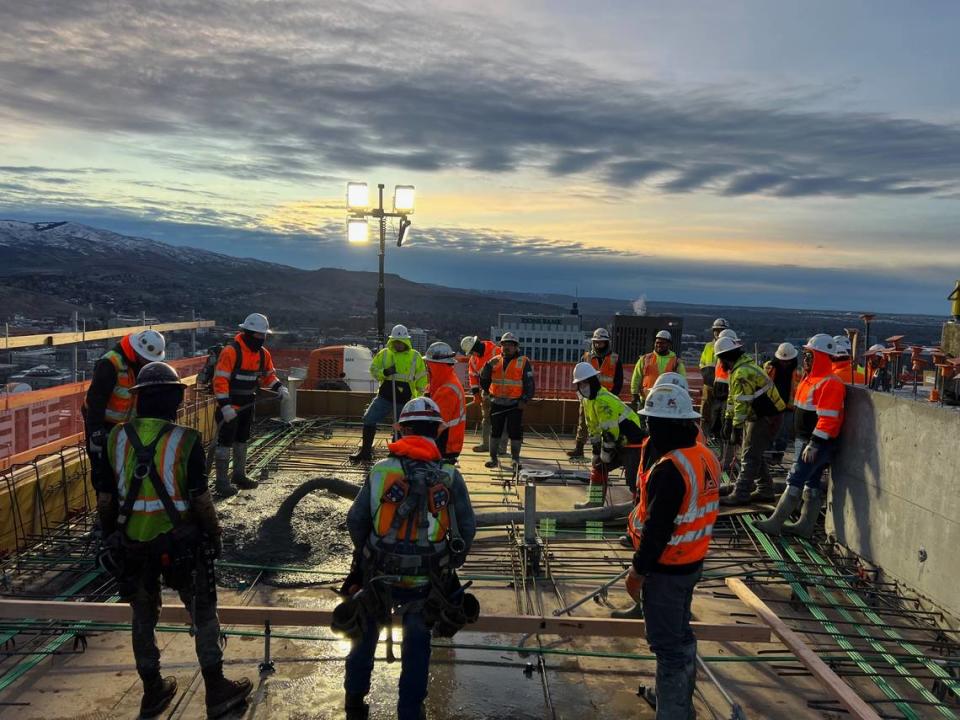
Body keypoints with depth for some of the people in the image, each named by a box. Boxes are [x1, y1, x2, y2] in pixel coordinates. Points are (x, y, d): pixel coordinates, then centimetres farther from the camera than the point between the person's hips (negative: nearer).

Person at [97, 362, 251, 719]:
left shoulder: (116, 438, -3)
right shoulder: (185, 440, -16)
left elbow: (105, 499, 4)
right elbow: (201, 500, -12)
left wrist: (110, 537, 19)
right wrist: (214, 536, 4)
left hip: (131, 545, 4)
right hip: (179, 542, -4)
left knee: (143, 617, 21)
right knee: (203, 615, 12)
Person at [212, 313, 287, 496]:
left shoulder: (263, 353, 3)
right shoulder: (231, 351, -20)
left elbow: (268, 374, 15)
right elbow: (220, 379, -23)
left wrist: (279, 387, -5)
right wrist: (225, 406, -28)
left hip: (248, 405, 8)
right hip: (230, 406, -8)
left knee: (242, 440, 19)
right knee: (225, 442, -4)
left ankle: (239, 476, 33)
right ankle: (222, 481, 4)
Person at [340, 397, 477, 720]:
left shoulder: (381, 470, -9)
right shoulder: (450, 476, -8)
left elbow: (355, 520, -4)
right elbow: (467, 528, -3)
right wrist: (452, 562, 14)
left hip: (378, 574, 1)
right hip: (425, 580, -1)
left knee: (366, 634, 25)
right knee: (417, 645, 18)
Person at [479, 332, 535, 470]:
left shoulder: (524, 362, -1)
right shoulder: (495, 361, 10)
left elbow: (529, 384, -2)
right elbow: (483, 379, 5)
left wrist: (525, 400, -12)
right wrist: (489, 366, -10)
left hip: (515, 404, -3)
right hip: (497, 403, 3)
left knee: (515, 432, -1)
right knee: (495, 431, 9)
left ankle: (516, 460, 10)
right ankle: (493, 458, 19)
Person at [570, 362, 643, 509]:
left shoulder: (603, 400, -24)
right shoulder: (587, 400, 8)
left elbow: (610, 431, -24)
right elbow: (593, 428, 15)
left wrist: (606, 452, -14)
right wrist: (596, 450, 13)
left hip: (632, 442, -10)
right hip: (619, 443, 10)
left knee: (634, 480, -18)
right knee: (598, 466, 17)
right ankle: (595, 502, 27)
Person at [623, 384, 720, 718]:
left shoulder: (670, 469, -27)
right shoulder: (705, 456, 2)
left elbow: (658, 527, -25)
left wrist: (638, 570, -14)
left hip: (667, 569, -9)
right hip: (691, 562, 9)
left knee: (667, 644, 2)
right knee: (680, 634, 22)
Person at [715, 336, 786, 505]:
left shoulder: (742, 373, -23)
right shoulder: (743, 367, 12)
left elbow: (742, 404, -25)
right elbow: (733, 398, 16)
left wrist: (736, 429, -20)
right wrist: (728, 420, 17)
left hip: (767, 418, -10)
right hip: (759, 416, 10)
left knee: (749, 456, -7)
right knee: (756, 454, 17)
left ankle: (740, 494, -3)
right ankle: (765, 491, 25)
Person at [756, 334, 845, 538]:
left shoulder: (830, 383, -19)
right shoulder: (811, 378, 15)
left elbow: (828, 418, -24)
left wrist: (814, 445, -26)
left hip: (818, 443, -10)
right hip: (804, 439, 10)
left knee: (795, 481, -8)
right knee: (811, 483, 14)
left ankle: (775, 522, -4)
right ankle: (805, 525, 21)